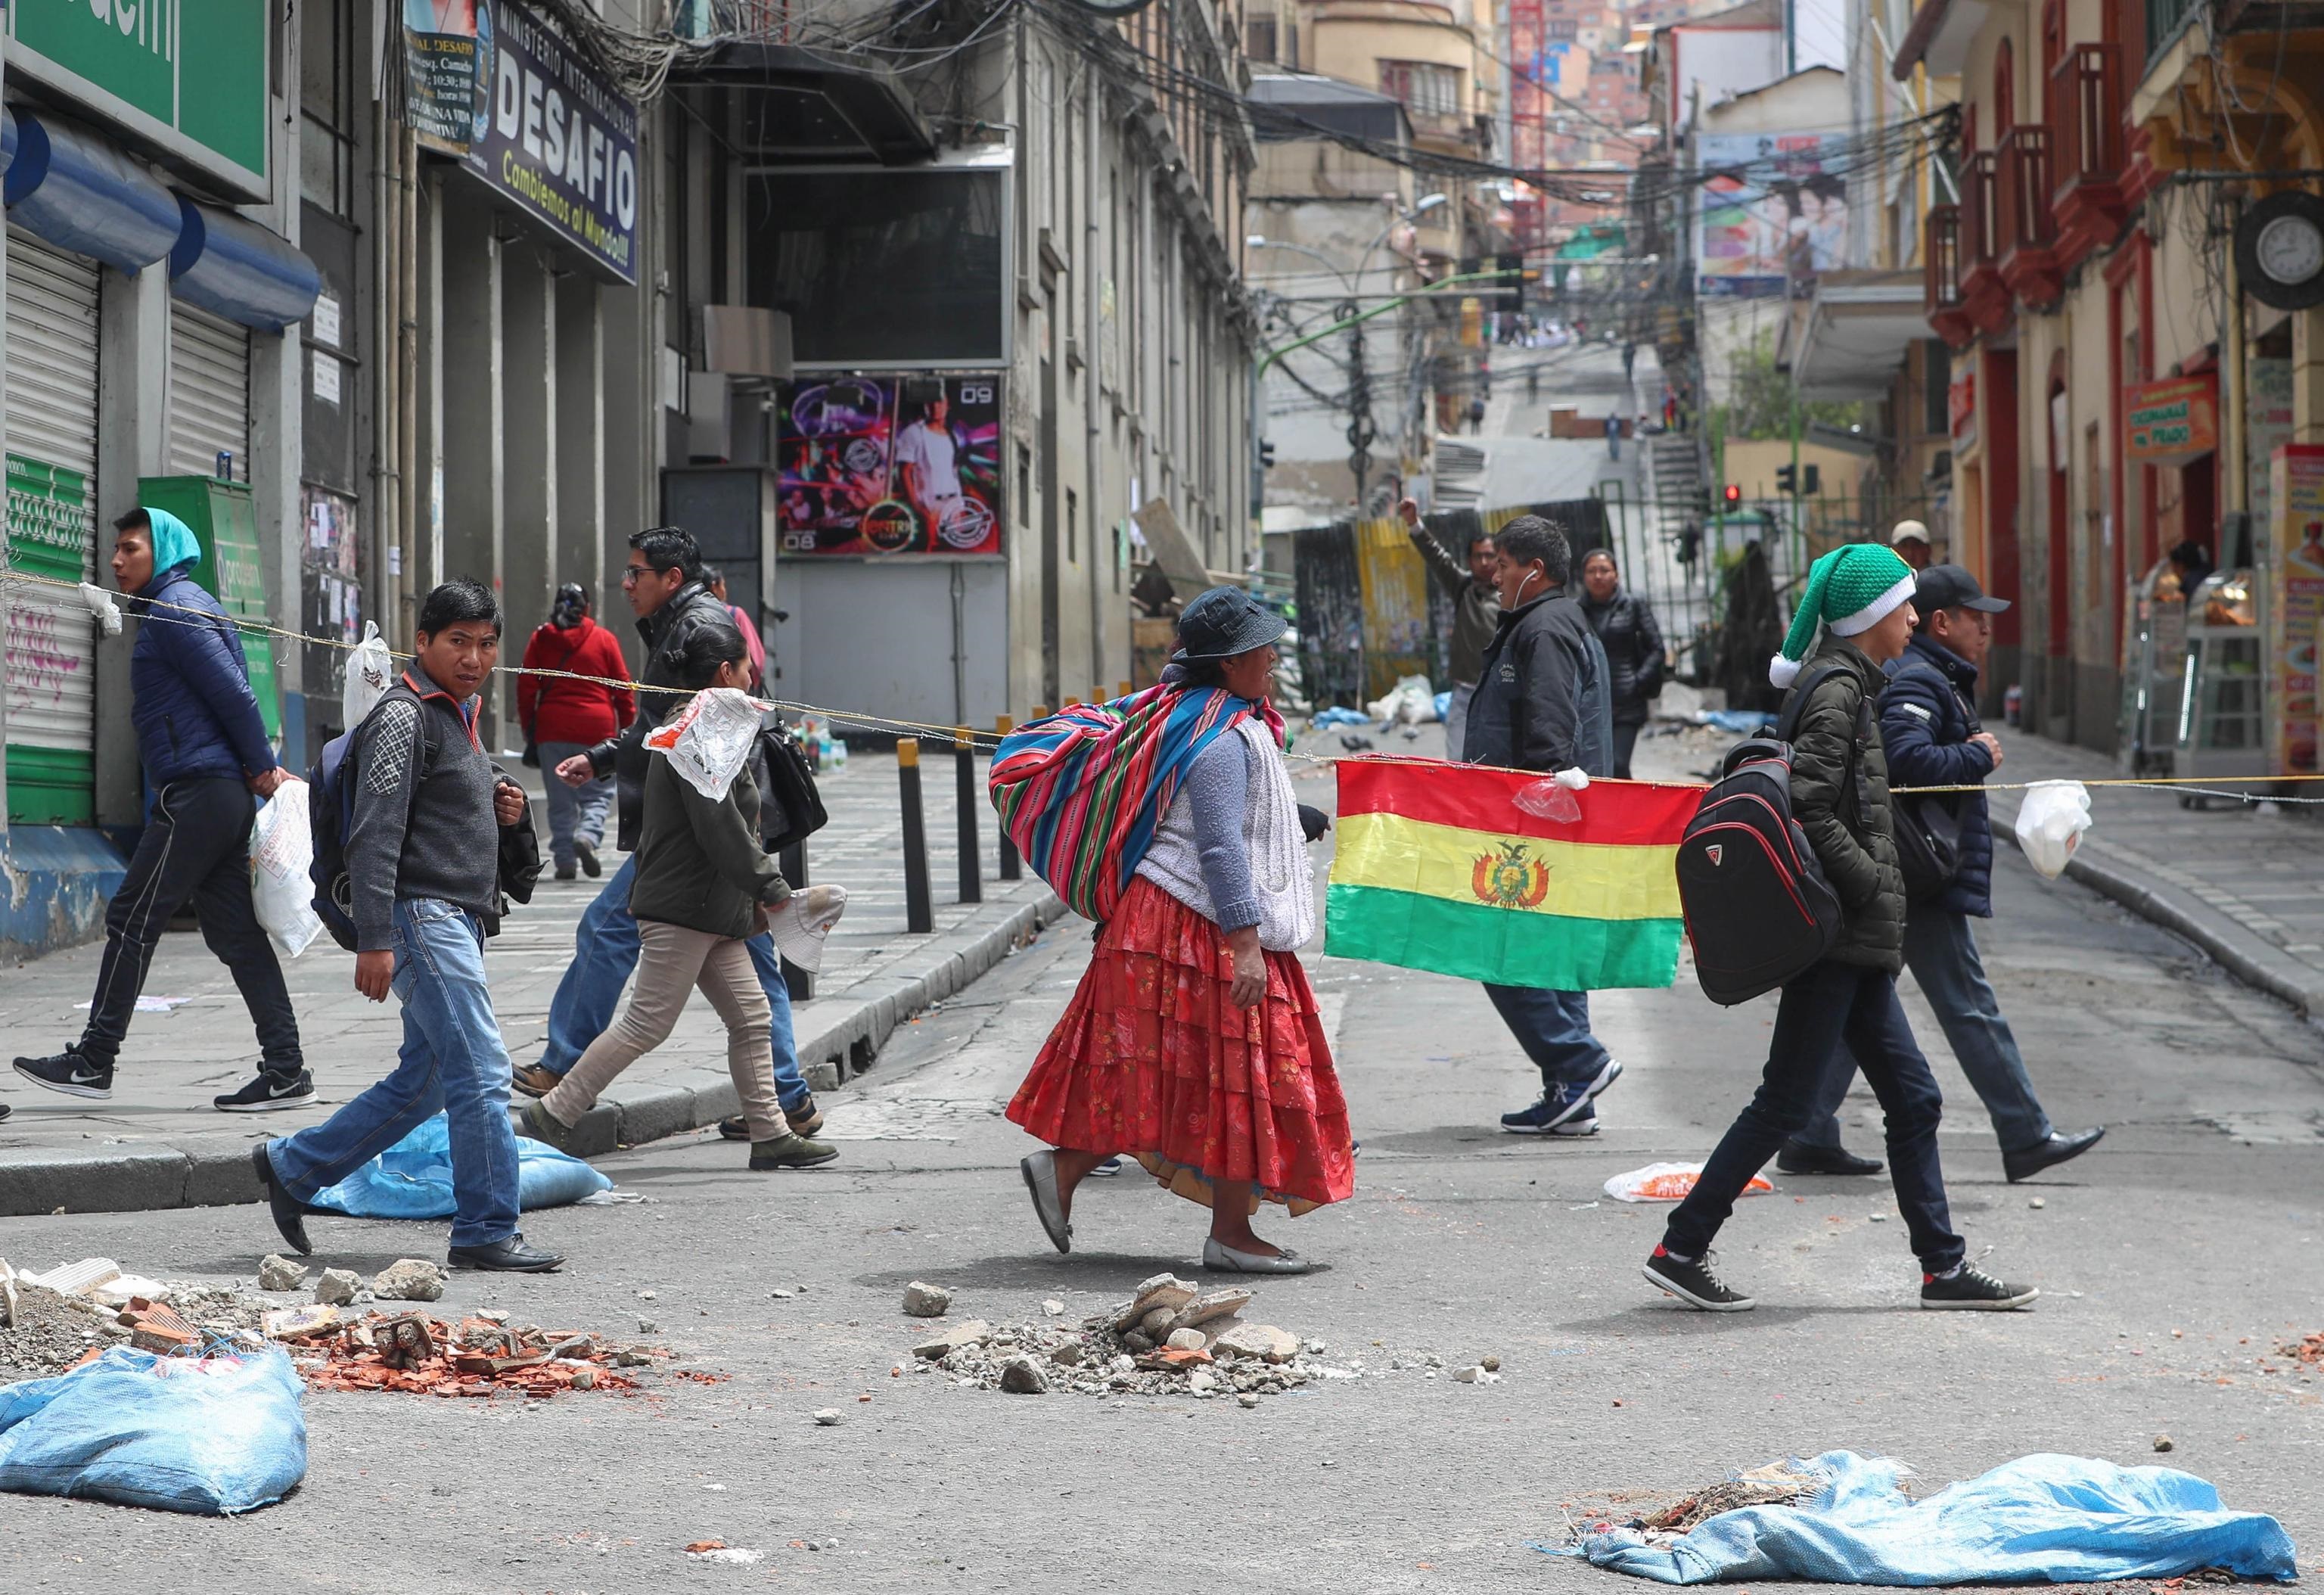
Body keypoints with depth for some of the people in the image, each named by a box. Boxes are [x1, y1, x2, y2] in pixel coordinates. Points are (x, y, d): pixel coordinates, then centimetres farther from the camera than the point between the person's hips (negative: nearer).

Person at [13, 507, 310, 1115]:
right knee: (236, 933, 7)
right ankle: (286, 1070, 3)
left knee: (131, 922, -4)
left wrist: (261, 767, -6)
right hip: (227, 795, 10)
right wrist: (263, 770, 9)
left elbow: (233, 692, -15)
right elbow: (235, 693, 19)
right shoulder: (196, 606, 21)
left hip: (194, 792, -10)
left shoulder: (175, 610, -10)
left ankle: (93, 1061, 0)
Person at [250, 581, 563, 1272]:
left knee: (423, 1082, 14)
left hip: (457, 923, 10)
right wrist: (374, 940, -24)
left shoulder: (459, 713, 19)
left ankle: (292, 1166, 23)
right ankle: (487, 1231, -6)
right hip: (423, 915, -10)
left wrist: (503, 802, 10)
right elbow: (375, 833, -18)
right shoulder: (404, 714, -11)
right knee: (481, 1073, -11)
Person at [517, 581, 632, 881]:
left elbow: (526, 688, 6)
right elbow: (623, 688, 3)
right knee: (598, 793, 5)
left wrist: (528, 728, 12)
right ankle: (588, 835, -21)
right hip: (596, 728, -2)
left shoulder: (540, 639, 7)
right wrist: (628, 729, 11)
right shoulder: (604, 639, 3)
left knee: (560, 799, 7)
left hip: (552, 728, 2)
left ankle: (564, 859, 3)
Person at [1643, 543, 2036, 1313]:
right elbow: (1811, 812, -22)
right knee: (1786, 1102, -5)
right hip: (1840, 936, -10)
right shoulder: (1836, 689, -14)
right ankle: (1680, 1249, 1)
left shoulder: (1843, 685, 16)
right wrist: (1874, 890, -15)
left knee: (1913, 1098, 10)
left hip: (1854, 941, 10)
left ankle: (1943, 1266, 13)